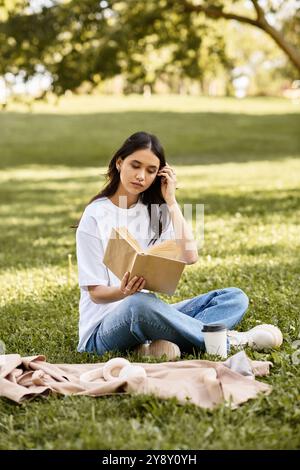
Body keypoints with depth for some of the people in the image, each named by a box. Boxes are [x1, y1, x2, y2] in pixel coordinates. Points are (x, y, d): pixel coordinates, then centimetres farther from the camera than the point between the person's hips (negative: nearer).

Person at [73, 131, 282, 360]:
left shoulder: (155, 211, 10)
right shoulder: (95, 216, -6)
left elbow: (190, 257, -5)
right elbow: (95, 292, -8)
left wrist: (171, 201, -4)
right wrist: (124, 292, -30)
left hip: (150, 314, 6)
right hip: (105, 327, -6)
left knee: (234, 297, -8)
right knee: (140, 303, -41)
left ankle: (160, 345, -32)